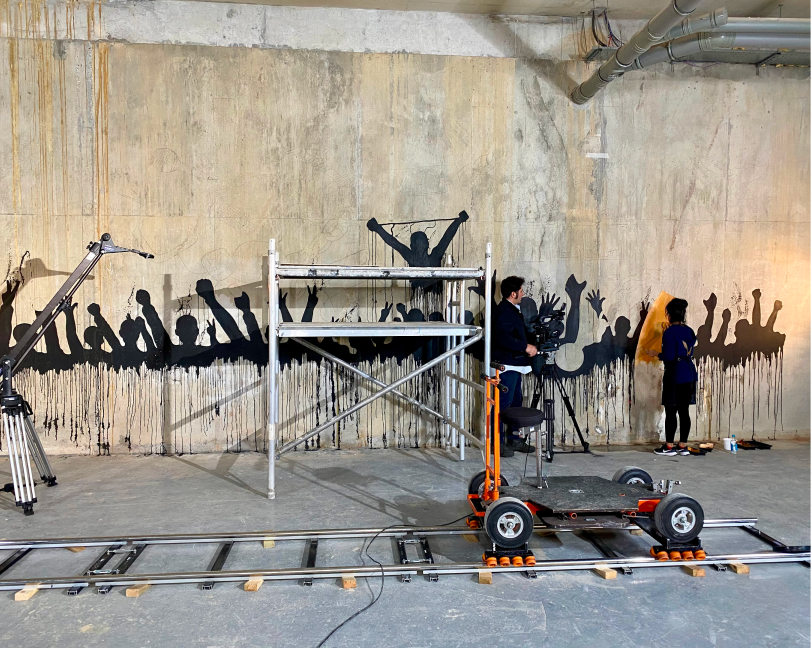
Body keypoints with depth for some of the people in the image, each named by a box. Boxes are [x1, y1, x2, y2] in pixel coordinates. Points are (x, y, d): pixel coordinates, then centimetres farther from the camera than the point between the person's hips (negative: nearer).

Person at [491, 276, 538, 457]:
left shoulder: (512, 310, 18)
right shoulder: (503, 311, -17)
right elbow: (503, 338, -28)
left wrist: (527, 346, 20)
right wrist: (526, 347, -23)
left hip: (515, 364, 11)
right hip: (506, 365, -11)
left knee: (515, 401, 15)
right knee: (503, 403, -7)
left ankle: (513, 439, 23)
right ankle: (498, 442, 0)